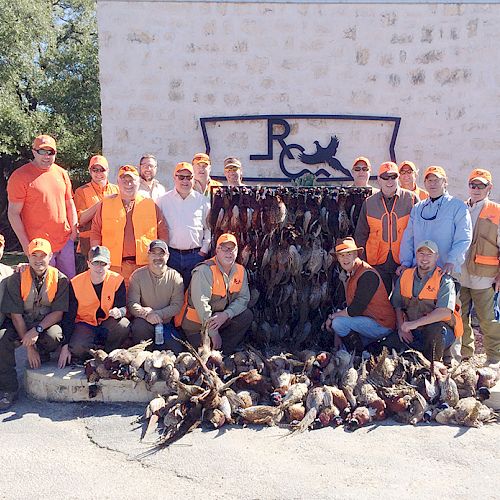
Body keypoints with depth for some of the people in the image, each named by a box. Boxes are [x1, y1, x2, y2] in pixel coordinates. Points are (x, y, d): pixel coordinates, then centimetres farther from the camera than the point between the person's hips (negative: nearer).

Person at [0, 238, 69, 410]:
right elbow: (16, 315, -9)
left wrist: (37, 330, -26)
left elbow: (58, 313, -9)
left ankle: (42, 356, 5)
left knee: (54, 337, -34)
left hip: (47, 323, -1)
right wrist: (29, 346, -15)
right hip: (21, 324, 1)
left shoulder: (60, 279, -7)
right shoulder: (17, 279, -7)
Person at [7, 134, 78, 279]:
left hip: (66, 241, 5)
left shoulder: (62, 173, 9)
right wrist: (25, 244, -11)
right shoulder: (20, 176, -7)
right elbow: (14, 213, -8)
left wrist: (74, 228, 5)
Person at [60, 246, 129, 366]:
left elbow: (123, 307, -6)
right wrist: (65, 345, -12)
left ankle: (108, 354, -4)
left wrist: (119, 312, -34)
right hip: (84, 323, -1)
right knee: (76, 348, -30)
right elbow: (69, 316, -8)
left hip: (107, 324, 1)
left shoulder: (117, 280, -11)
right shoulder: (76, 283, -12)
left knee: (124, 325, -32)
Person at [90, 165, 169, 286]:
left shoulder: (150, 205, 10)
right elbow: (95, 232, 10)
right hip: (114, 264, 0)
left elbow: (163, 232, 11)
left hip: (144, 264, 0)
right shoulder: (106, 204, 10)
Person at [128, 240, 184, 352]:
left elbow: (177, 306, -7)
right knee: (138, 325, -35)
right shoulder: (137, 275, -2)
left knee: (176, 351, -18)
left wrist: (158, 314, -21)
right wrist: (146, 313, -28)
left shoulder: (175, 277, -1)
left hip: (167, 323, 1)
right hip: (144, 322, -1)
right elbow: (131, 304, -9)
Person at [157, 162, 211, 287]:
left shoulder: (203, 201, 7)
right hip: (170, 255, 0)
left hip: (196, 255, 0)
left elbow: (209, 228, 10)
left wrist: (204, 250, 3)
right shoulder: (163, 201, 6)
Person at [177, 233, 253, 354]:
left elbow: (243, 298, -4)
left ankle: (224, 352, -1)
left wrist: (226, 315, -23)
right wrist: (213, 333, -24)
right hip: (196, 323, -6)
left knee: (247, 315, -12)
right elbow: (201, 304, -26)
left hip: (222, 318, 6)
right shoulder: (204, 270, -22)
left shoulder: (240, 271, -1)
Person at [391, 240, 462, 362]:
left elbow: (445, 311, -22)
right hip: (411, 333, 3)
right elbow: (397, 305, 11)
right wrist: (401, 327, -6)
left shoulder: (444, 280, -8)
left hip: (440, 330, -3)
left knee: (434, 330, -37)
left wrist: (415, 323, -27)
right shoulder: (405, 276, 8)